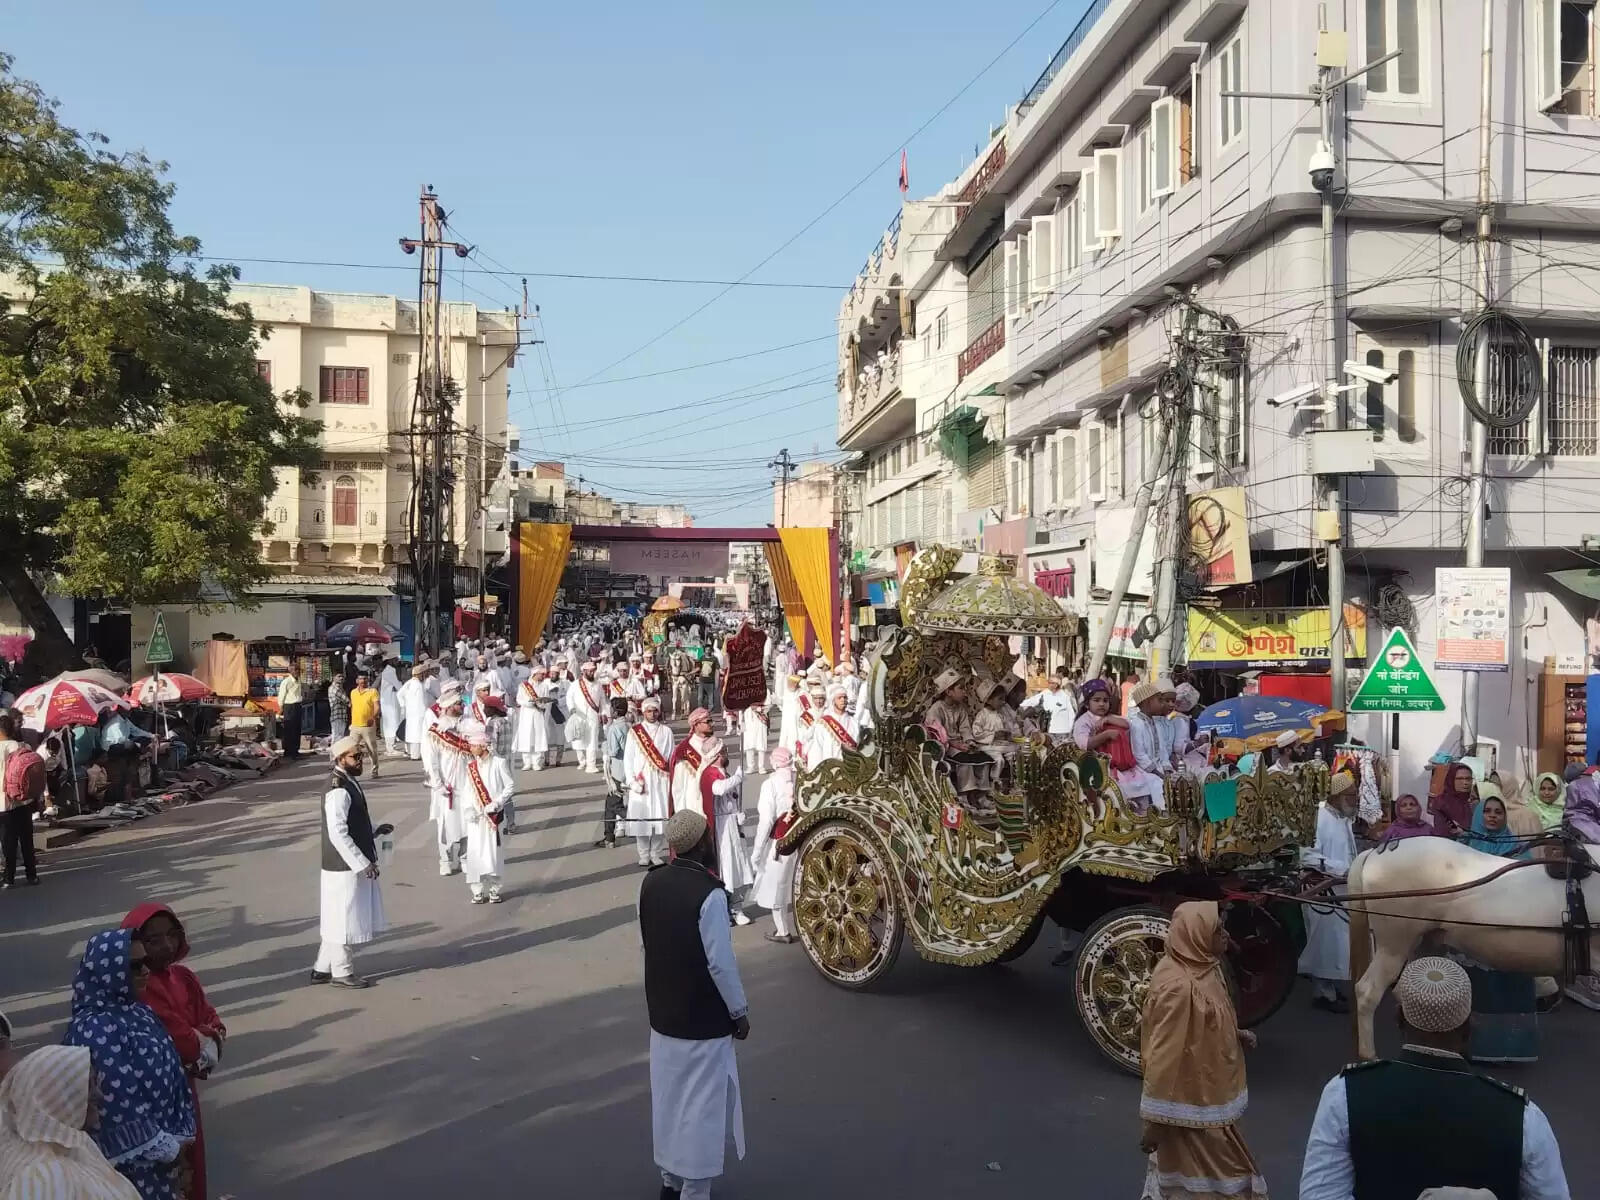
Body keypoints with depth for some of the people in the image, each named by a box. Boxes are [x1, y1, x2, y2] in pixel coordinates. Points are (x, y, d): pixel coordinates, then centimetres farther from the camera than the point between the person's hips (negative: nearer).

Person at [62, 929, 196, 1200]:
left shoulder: (136, 1011, 2)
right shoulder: (97, 1029, -26)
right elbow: (118, 1101, -25)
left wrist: (177, 1134, 6)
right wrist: (163, 1146, -15)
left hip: (158, 1139, 8)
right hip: (134, 1152, -8)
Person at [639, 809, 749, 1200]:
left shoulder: (651, 882, -3)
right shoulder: (709, 893, -24)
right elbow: (721, 962, -21)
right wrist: (739, 1011, -8)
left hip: (663, 1012, 7)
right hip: (703, 1018, -7)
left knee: (668, 1098, 20)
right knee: (701, 1105, 6)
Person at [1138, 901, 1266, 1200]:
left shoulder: (1201, 969, -1)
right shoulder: (1179, 987, -29)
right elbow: (1164, 1056, -26)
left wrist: (1236, 1036, 0)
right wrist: (1155, 1121, -21)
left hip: (1205, 1093, 9)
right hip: (1191, 1104, -9)